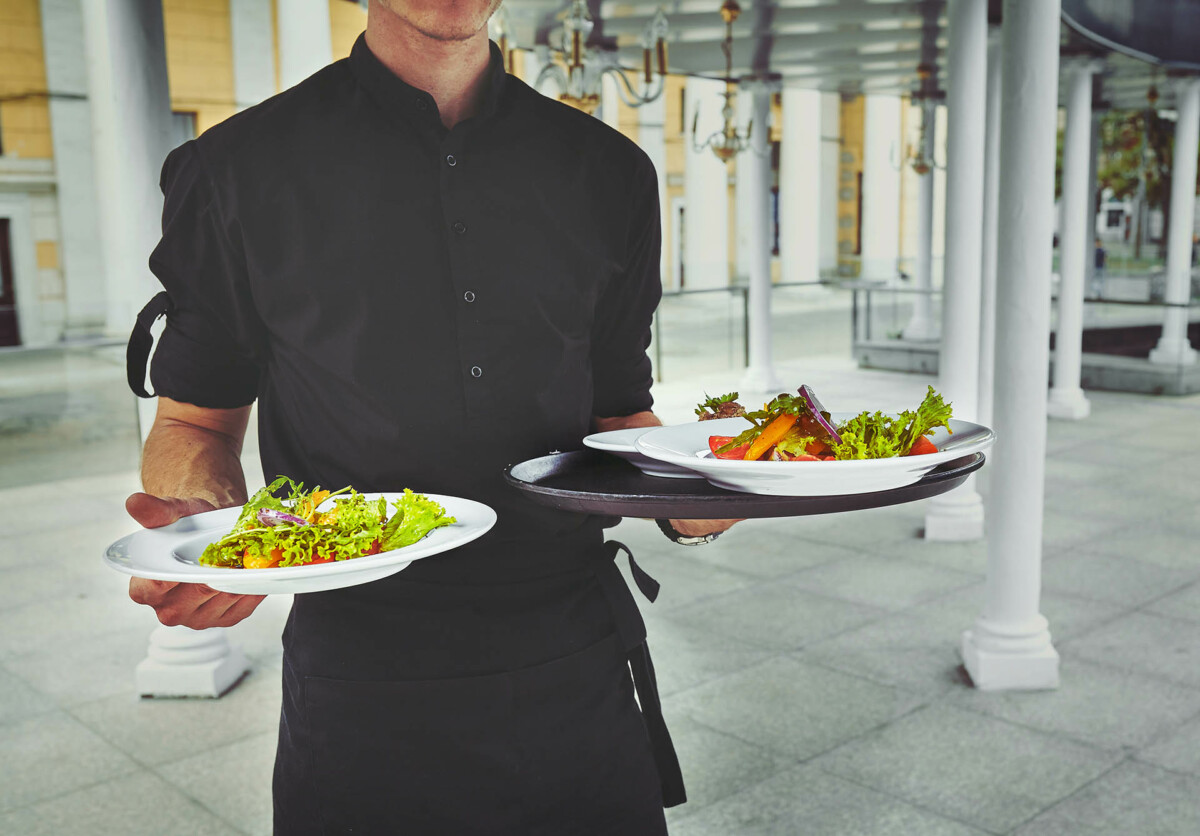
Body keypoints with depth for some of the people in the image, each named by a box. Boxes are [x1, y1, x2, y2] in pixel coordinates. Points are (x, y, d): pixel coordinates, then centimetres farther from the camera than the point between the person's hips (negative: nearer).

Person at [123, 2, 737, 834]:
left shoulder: (610, 172, 6)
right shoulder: (240, 170, -2)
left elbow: (618, 411, 11)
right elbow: (195, 422, 4)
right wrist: (205, 525, -18)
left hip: (581, 672, 3)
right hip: (361, 689, -2)